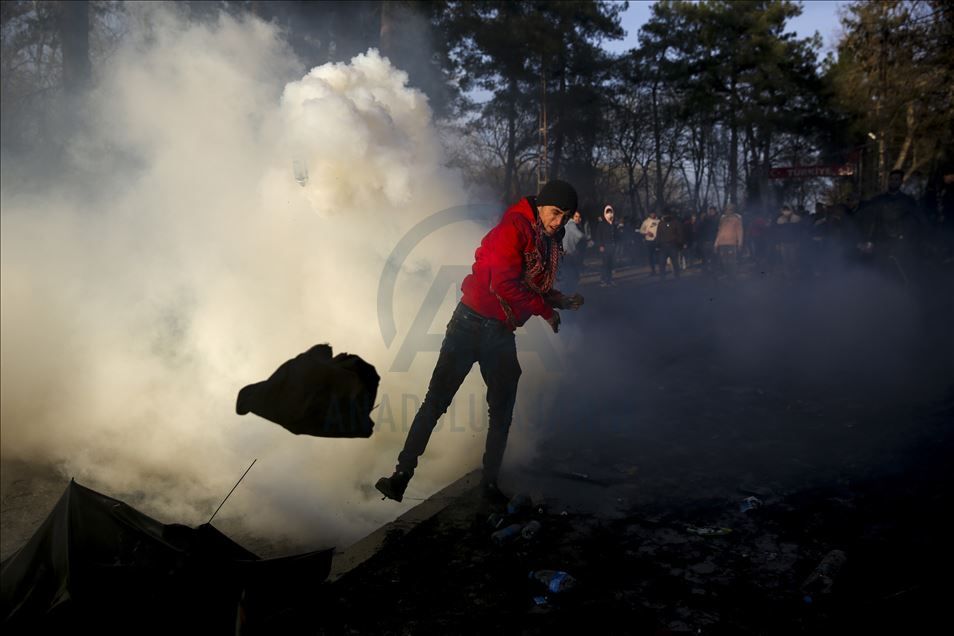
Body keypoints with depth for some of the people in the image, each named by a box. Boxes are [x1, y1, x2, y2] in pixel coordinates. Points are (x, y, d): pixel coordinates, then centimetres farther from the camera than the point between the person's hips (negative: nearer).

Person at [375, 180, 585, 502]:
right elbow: (503, 283, -22)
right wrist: (546, 311, -13)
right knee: (436, 400, -5)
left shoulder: (549, 243, 13)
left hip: (502, 333, 8)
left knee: (503, 411, 8)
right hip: (472, 323, -7)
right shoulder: (515, 227, -13)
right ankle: (402, 474, 1)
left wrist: (563, 301, 4)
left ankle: (490, 482, 21)